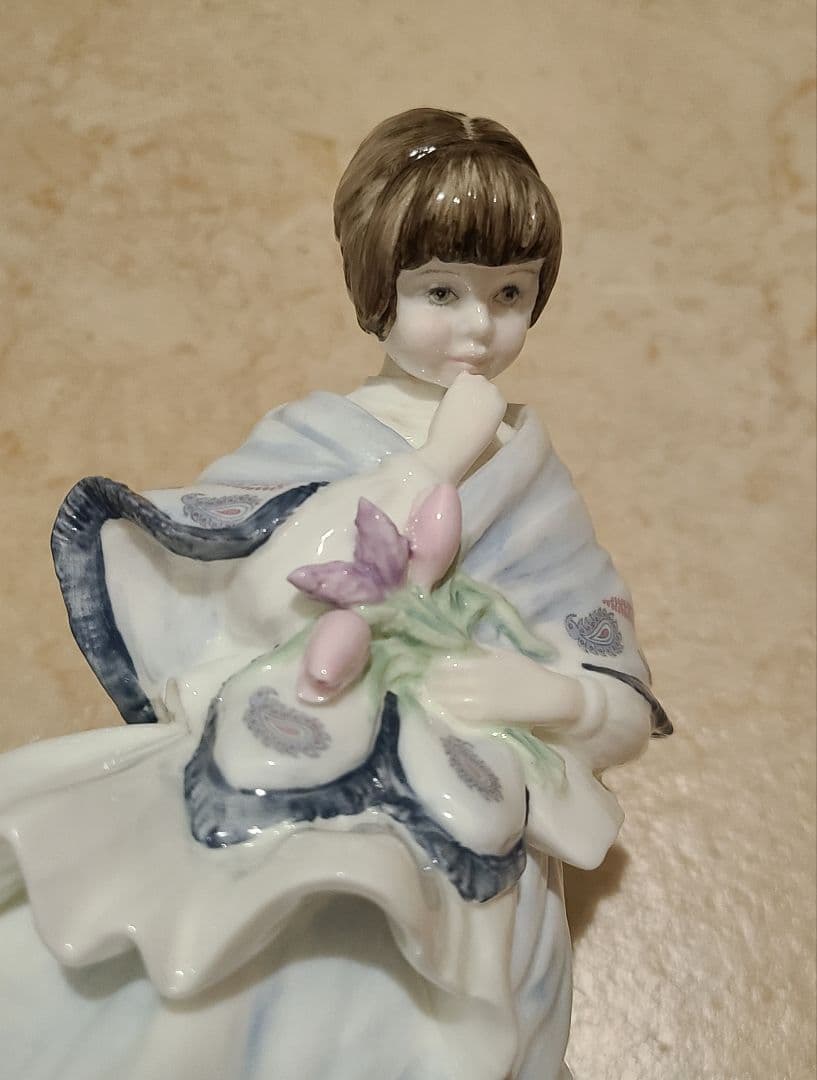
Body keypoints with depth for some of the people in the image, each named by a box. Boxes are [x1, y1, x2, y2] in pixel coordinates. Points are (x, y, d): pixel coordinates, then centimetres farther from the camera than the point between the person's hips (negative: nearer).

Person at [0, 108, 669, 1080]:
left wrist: (550, 692, -11)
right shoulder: (310, 437, 7)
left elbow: (629, 716, 12)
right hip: (272, 774, 0)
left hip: (452, 822, 1)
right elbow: (266, 593, -14)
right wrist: (438, 461, -10)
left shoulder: (532, 480, 11)